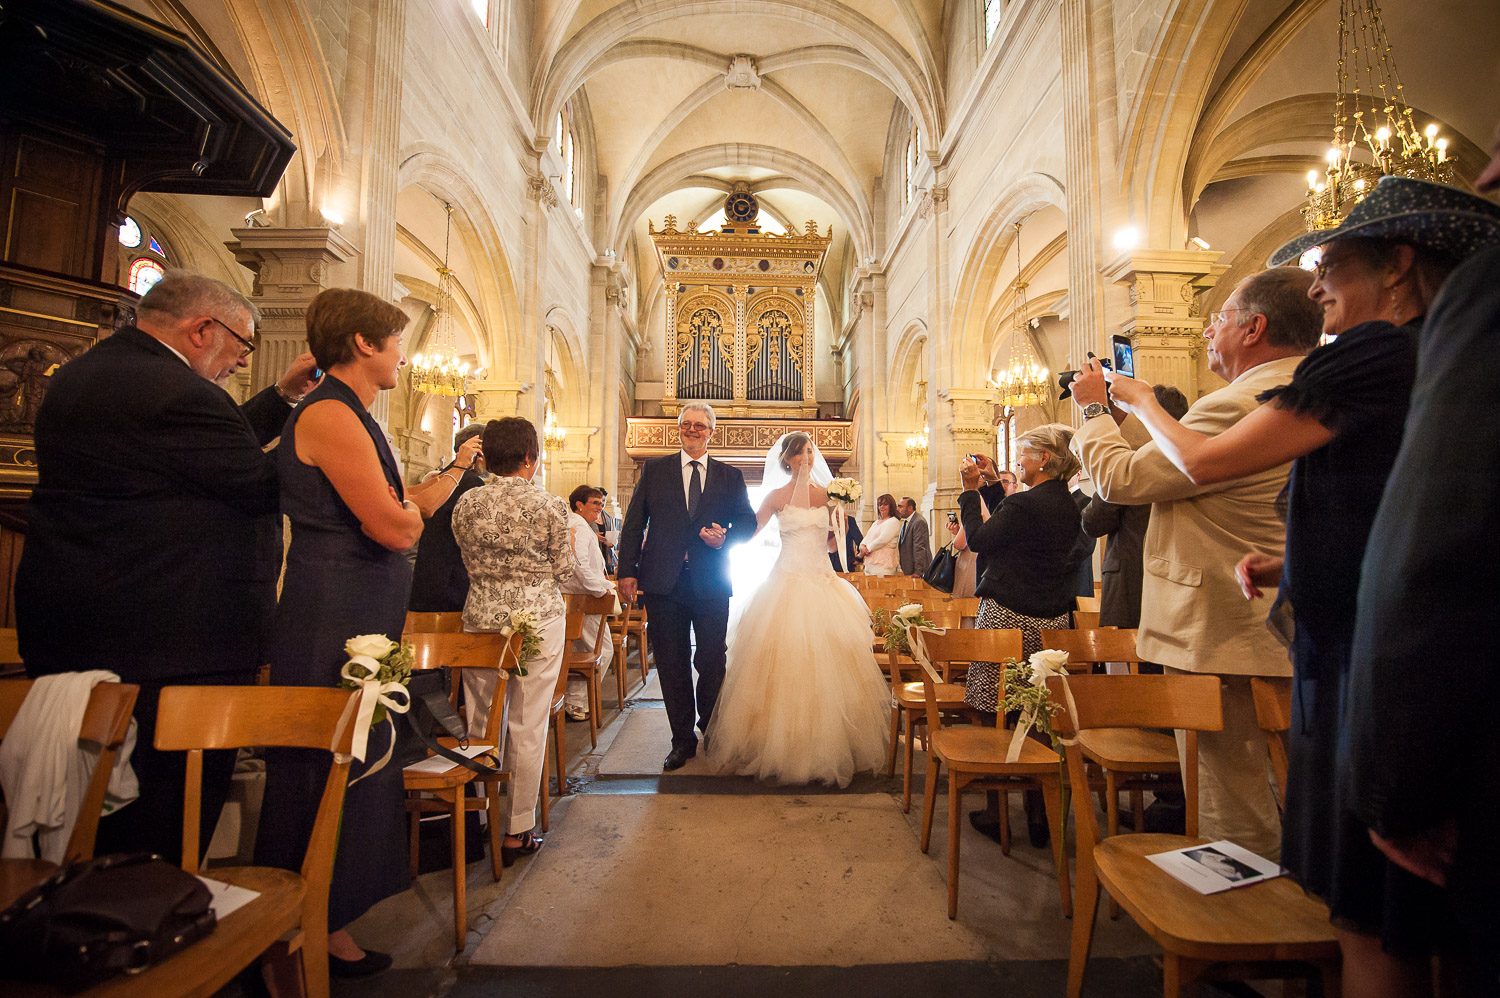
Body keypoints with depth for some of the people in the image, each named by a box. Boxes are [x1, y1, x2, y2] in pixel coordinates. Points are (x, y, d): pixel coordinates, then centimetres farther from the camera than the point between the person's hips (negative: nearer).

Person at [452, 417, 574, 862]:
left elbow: (470, 562, 10)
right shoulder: (549, 506, -12)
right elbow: (562, 571, -4)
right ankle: (517, 832, 18)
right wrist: (568, 546, 15)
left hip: (481, 619, 4)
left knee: (481, 724, 15)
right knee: (527, 728, 7)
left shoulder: (466, 504, 0)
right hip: (538, 621, -3)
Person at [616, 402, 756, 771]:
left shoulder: (730, 476, 9)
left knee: (712, 663, 8)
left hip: (711, 584, 0)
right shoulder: (654, 470, 8)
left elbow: (748, 521, 12)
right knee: (671, 664, 7)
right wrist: (627, 570, -2)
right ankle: (683, 740, 23)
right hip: (663, 582, 0)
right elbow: (634, 523, 5)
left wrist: (726, 538, -10)